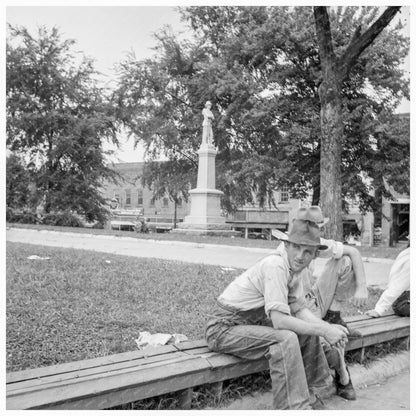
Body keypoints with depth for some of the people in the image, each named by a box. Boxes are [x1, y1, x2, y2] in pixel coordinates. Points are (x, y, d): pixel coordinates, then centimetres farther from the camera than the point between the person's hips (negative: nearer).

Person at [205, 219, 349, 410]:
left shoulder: (293, 266, 0)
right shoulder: (275, 265, -27)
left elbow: (300, 309, 5)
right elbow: (279, 320, -31)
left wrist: (328, 327, -11)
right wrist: (324, 331, -25)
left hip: (251, 323, 10)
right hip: (224, 328, -9)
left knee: (308, 331, 8)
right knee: (286, 339, -29)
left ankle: (307, 396, 21)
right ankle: (294, 407, -18)